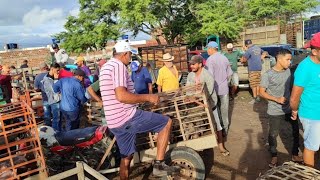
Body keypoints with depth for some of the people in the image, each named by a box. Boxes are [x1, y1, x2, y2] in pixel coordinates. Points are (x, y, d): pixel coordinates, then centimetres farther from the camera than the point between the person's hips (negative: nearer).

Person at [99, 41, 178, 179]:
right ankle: (159, 164, 2)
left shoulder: (106, 67, 19)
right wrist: (148, 97, -15)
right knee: (167, 122, 0)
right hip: (127, 117, -10)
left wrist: (141, 99, 28)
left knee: (126, 156, 20)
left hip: (115, 121, 10)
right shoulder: (119, 65, -13)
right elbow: (121, 96, -26)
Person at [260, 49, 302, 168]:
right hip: (275, 111, -5)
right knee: (273, 134, 5)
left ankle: (295, 155, 33)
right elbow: (262, 92, -12)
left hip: (290, 108, 6)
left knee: (296, 131, 14)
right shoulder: (268, 75, -15)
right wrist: (277, 99, -22)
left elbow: (290, 87, 15)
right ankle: (274, 156, 27)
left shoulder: (288, 71, 3)